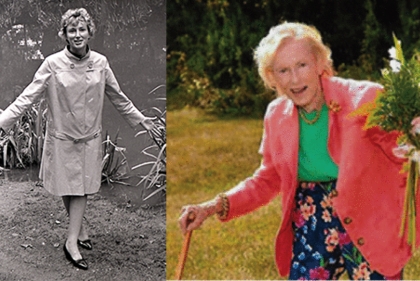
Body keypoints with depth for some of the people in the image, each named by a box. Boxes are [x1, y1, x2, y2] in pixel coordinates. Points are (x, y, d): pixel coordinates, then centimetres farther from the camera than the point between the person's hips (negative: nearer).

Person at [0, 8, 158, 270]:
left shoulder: (100, 63, -4)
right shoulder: (53, 64, -12)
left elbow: (117, 96, 10)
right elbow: (29, 96, -11)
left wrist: (139, 118, 17)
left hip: (89, 137, 2)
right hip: (62, 137, -2)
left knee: (81, 188, 3)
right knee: (67, 187, 9)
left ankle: (72, 241, 8)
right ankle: (80, 229, 30)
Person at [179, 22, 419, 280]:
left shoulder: (363, 98, -15)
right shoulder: (277, 115, -1)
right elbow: (269, 179, 10)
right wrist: (216, 206, -2)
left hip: (369, 231, -4)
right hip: (312, 229, 4)